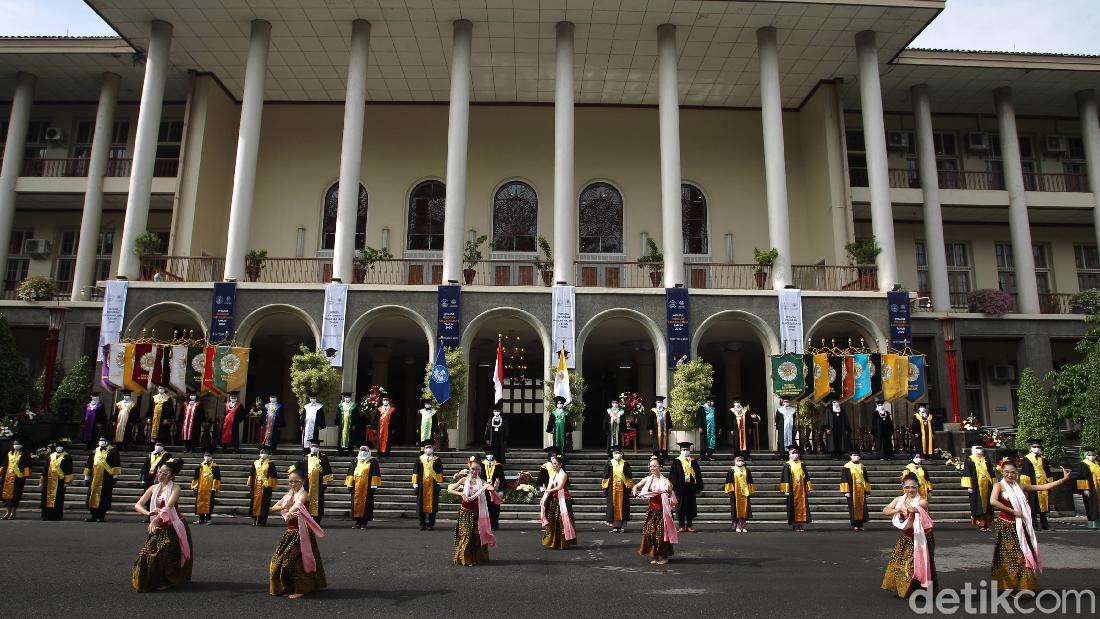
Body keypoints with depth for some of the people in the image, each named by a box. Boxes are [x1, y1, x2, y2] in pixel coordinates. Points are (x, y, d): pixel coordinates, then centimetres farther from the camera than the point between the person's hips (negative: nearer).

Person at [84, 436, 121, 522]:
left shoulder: (113, 451, 1)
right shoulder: (94, 452, 14)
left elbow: (117, 464, -3)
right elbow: (88, 465, 19)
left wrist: (115, 475, -10)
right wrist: (86, 477, 15)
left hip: (107, 479, -4)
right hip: (94, 479, 4)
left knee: (104, 498, -1)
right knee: (93, 496, 4)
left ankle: (101, 516, 7)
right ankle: (93, 515, 13)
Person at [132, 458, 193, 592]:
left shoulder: (175, 488, -10)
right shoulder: (153, 488, 6)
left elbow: (168, 507, -23)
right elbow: (137, 505, 0)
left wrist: (155, 520, -35)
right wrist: (148, 513, -20)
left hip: (173, 528, -5)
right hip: (158, 528, 5)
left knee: (162, 555, -13)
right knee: (147, 554, -3)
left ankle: (166, 581, 8)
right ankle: (150, 581, 19)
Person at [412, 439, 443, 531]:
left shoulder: (437, 460, 6)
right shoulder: (419, 460, 6)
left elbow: (439, 474, 5)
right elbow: (415, 473, 6)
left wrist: (439, 484, -2)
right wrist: (415, 485, 0)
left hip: (433, 486, -1)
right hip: (422, 486, 1)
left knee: (432, 505, 1)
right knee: (422, 505, 2)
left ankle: (430, 524, 9)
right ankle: (422, 524, 11)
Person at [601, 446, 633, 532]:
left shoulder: (625, 464, 4)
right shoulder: (609, 464, 1)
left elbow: (629, 478, 7)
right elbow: (605, 477, 2)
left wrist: (629, 487, 1)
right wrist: (605, 489, -2)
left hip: (622, 489, 1)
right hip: (612, 489, -1)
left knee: (622, 505, 3)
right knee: (613, 506, 0)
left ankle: (621, 526, 10)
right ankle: (614, 526, 5)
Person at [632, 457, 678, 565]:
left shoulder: (664, 480, -8)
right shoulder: (648, 479, 4)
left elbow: (670, 493, -21)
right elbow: (636, 486, 12)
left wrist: (669, 489, -44)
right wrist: (635, 491, -11)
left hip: (662, 510, -4)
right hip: (652, 510, 4)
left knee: (662, 533, 0)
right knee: (650, 532, 3)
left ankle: (664, 556, 16)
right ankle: (654, 556, 17)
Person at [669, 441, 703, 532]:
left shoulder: (693, 462, 10)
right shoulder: (676, 462, 1)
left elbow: (698, 474, 10)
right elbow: (673, 475, -3)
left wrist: (698, 486, 3)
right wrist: (674, 485, -13)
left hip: (690, 488, 3)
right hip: (680, 489, -3)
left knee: (690, 507, 8)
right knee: (680, 507, 2)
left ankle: (689, 525, 17)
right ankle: (681, 526, 10)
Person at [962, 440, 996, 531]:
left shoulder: (987, 461, 11)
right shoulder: (969, 461, -3)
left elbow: (992, 474, 16)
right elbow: (967, 474, -7)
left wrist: (993, 485, 11)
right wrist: (969, 486, -12)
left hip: (987, 487, 4)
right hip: (976, 488, -4)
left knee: (987, 506, 6)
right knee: (978, 506, -1)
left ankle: (987, 524, 12)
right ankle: (980, 524, 5)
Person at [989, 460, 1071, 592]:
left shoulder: (1020, 486, 9)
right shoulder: (999, 485, -8)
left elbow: (1043, 487, 9)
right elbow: (993, 501, -25)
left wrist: (1063, 480, 5)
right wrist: (1012, 511, -17)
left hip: (1019, 526, 5)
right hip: (1005, 525, -5)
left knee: (1023, 554, 6)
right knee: (1008, 556, -1)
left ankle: (1024, 587, 15)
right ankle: (1009, 587, 7)